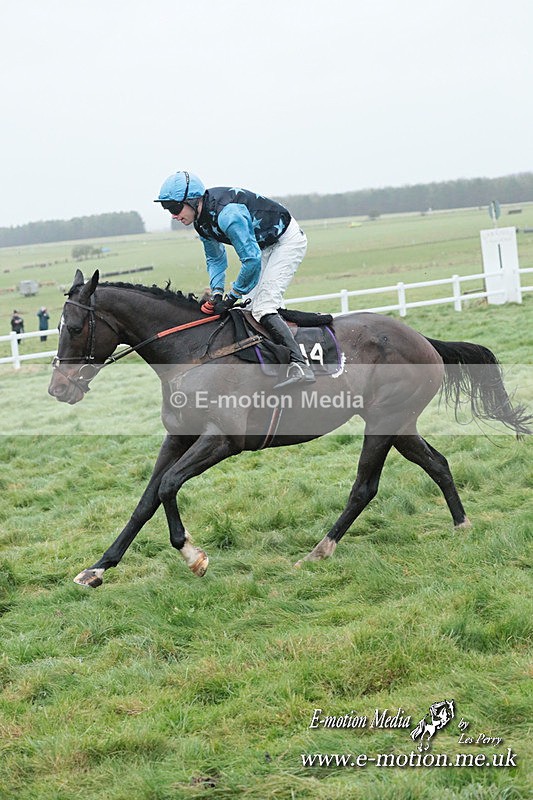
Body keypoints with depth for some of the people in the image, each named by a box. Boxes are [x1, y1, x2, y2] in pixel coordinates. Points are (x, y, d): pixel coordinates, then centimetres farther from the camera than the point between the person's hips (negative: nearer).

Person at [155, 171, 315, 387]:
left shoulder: (226, 214, -34)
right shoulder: (202, 218, -3)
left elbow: (251, 260, -33)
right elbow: (215, 258, 11)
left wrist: (232, 297, -22)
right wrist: (217, 292, -5)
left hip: (288, 239, -10)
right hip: (266, 245, 10)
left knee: (263, 308, -20)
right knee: (253, 305, 9)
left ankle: (300, 366, -28)